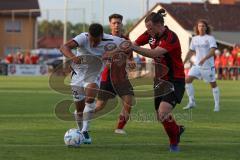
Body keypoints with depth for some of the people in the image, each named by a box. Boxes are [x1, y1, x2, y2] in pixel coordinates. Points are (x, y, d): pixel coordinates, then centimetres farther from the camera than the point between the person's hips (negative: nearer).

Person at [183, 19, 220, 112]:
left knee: (213, 84, 3)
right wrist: (183, 62, 15)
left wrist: (204, 59, -32)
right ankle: (191, 102, -4)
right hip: (197, 65, 5)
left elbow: (213, 51, -18)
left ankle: (217, 105, 15)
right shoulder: (194, 39, 10)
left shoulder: (210, 38, -6)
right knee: (188, 80, -10)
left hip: (208, 65, -5)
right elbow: (191, 52, 20)